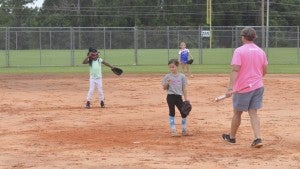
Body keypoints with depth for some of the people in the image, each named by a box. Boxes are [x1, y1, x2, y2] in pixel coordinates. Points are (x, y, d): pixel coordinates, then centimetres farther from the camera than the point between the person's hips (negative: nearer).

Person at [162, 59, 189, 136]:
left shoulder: (182, 76, 3)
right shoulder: (167, 76, 0)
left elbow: (184, 88, 6)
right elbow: (164, 88, 3)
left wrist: (186, 99, 2)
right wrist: (167, 83, -18)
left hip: (179, 97, 1)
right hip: (170, 97, -1)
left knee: (184, 113, 0)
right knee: (172, 113, 3)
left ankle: (184, 130, 15)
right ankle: (173, 131, 10)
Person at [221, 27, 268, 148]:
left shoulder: (239, 51, -12)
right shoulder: (261, 51, 6)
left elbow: (235, 70, -21)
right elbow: (265, 71, 12)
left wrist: (230, 88, -25)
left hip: (243, 88, -5)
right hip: (258, 86, 5)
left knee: (237, 113, 11)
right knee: (253, 113, 7)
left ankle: (231, 137, 26)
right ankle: (258, 138, -8)